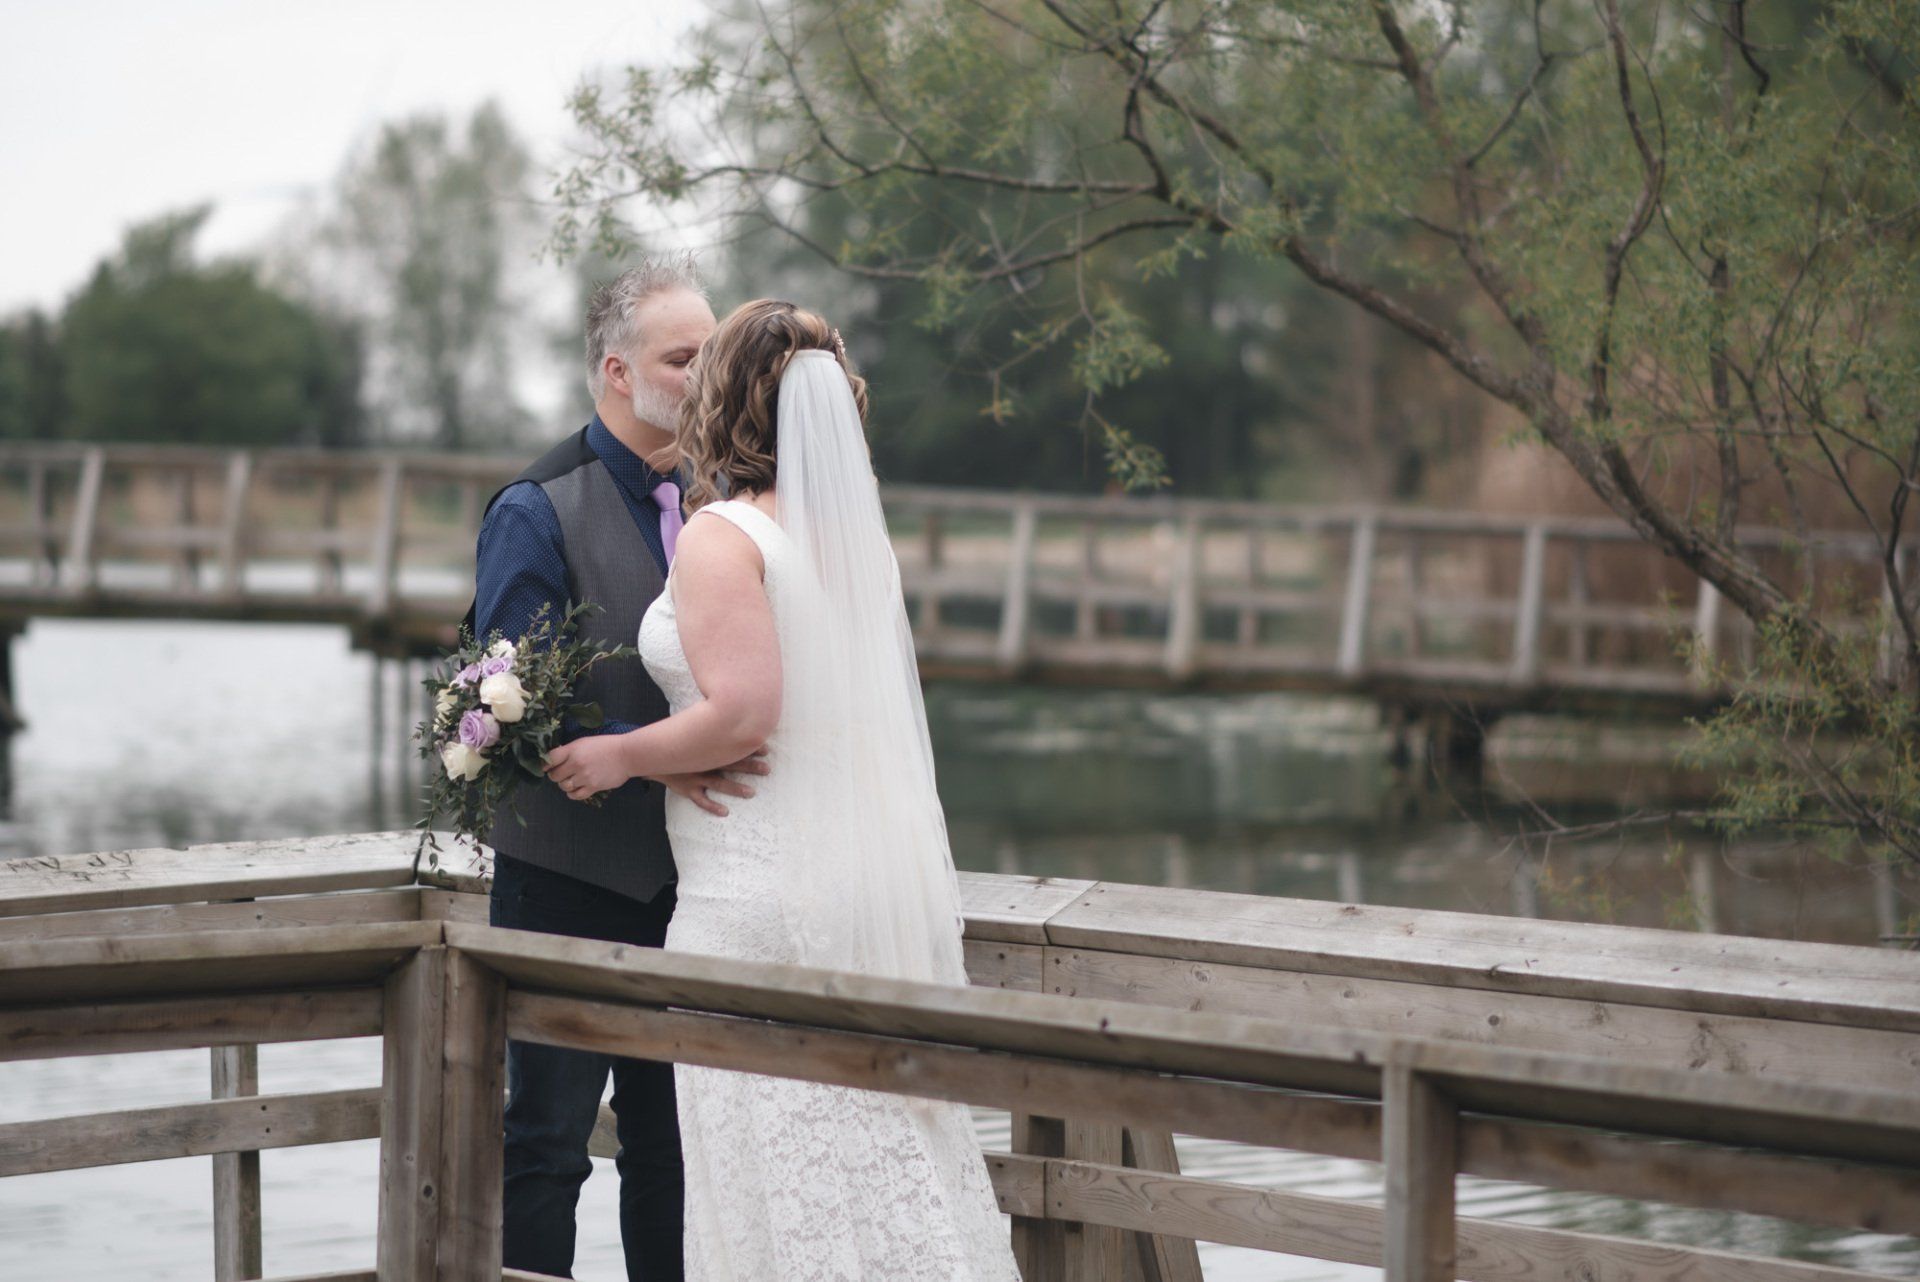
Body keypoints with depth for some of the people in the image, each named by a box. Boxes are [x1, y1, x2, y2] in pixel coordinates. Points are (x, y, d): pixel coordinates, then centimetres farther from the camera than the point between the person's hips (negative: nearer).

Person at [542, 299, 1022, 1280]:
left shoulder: (722, 536, -11)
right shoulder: (858, 536, 11)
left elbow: (742, 714, -21)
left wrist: (619, 755, -7)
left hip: (764, 900, -7)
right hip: (878, 878, 8)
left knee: (782, 1190, -2)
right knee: (890, 1171, 10)